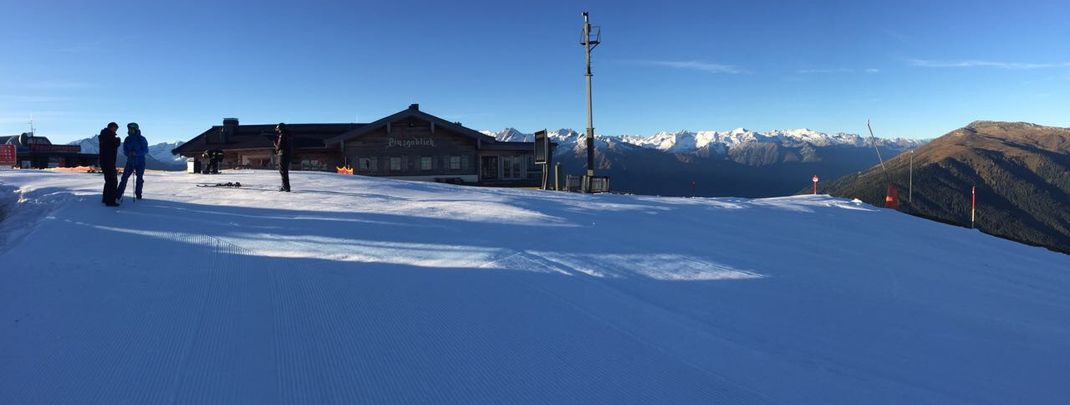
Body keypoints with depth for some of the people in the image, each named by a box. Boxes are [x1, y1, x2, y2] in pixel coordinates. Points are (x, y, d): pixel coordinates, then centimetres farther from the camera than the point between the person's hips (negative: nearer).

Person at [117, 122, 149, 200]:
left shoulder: (141, 139, -7)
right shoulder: (127, 139, 2)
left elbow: (146, 150, -12)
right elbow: (124, 150, 4)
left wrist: (136, 153, -27)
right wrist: (128, 153, -18)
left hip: (140, 162, -2)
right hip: (130, 161, 2)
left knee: (140, 178, 5)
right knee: (124, 177, -5)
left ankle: (138, 195, 19)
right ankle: (118, 195, -5)